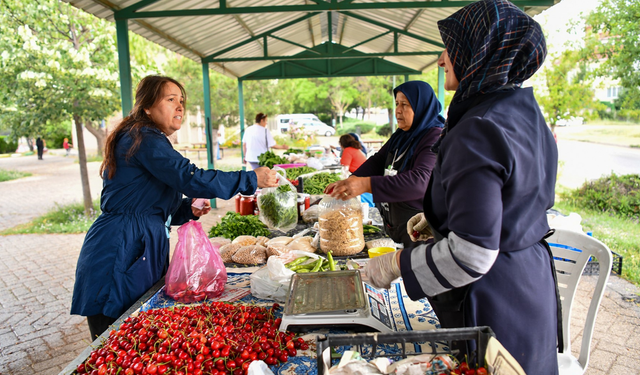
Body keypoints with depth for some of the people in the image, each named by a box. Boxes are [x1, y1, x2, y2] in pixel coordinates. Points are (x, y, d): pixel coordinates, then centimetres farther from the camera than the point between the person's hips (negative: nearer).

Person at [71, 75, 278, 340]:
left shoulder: (151, 141, 19)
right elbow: (191, 178, -25)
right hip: (118, 256, -10)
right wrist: (251, 179, -19)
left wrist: (188, 209, 3)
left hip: (141, 251, 10)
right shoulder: (144, 139, -12)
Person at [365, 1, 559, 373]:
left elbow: (471, 255, -29)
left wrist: (396, 264, -17)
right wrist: (438, 218, 13)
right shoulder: (526, 111, 3)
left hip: (490, 301, -9)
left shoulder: (477, 131, -27)